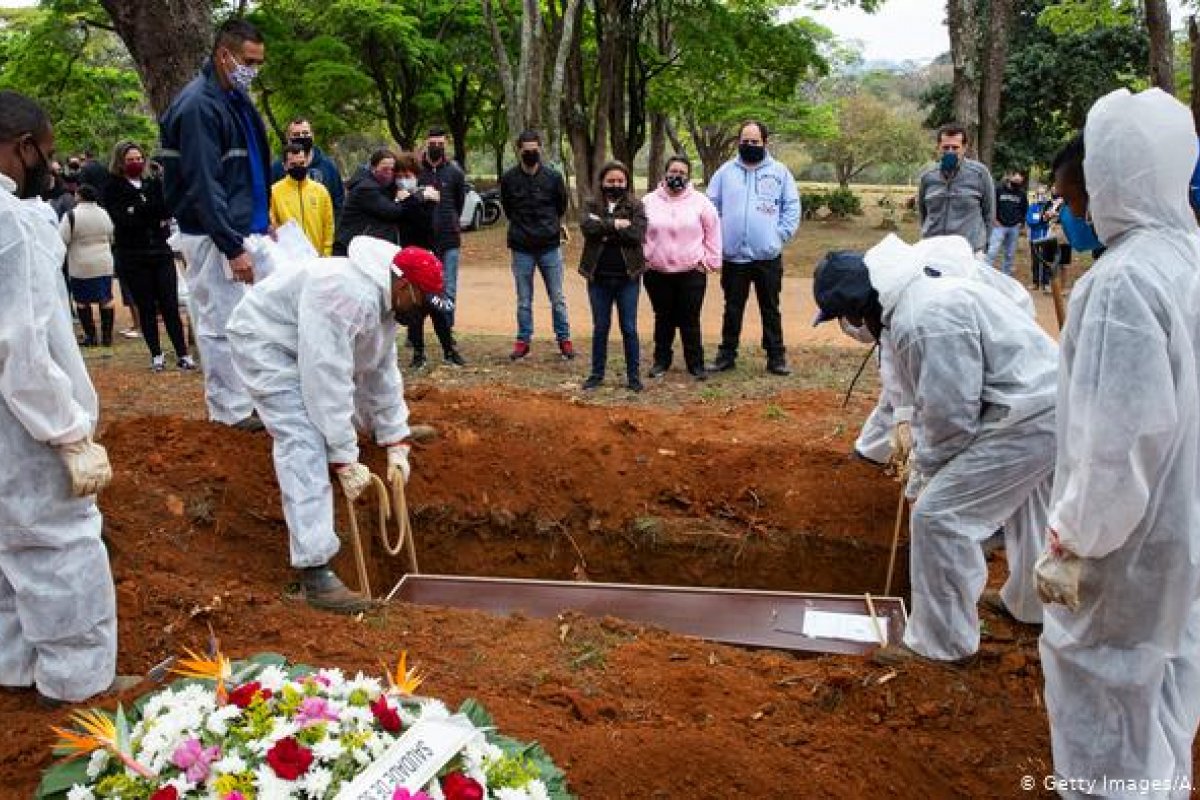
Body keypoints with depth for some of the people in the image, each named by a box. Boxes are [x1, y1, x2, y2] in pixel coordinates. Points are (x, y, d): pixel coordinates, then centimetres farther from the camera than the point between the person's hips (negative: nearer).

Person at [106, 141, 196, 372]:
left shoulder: (153, 184, 10)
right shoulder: (114, 188, 2)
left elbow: (168, 210, -2)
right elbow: (122, 219, -11)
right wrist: (153, 213, -18)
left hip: (161, 251, 2)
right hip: (133, 257, -1)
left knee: (170, 305, -3)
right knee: (146, 307, 4)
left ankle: (183, 354, 0)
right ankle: (156, 355, 13)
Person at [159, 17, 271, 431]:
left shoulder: (237, 100, 14)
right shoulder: (198, 105, -15)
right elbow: (203, 185, -20)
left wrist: (261, 222, 16)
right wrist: (233, 247, -21)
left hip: (245, 230, 9)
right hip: (215, 238, -9)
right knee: (221, 326, -1)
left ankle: (256, 394, 24)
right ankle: (231, 409, 8)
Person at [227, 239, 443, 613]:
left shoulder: (386, 301, -2)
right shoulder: (347, 296, -34)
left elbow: (382, 374, 4)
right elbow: (327, 383, -34)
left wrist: (396, 443, 1)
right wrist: (345, 460, -29)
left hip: (303, 344, 10)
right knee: (305, 442, -22)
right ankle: (315, 573, -26)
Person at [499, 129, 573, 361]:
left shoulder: (553, 176, -3)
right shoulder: (508, 179, -2)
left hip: (550, 246, 0)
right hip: (521, 248, 0)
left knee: (557, 298, 6)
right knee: (524, 300, 8)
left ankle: (564, 338, 17)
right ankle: (523, 340, 19)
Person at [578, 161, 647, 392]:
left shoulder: (635, 206, 1)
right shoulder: (592, 205, 6)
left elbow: (637, 234, -15)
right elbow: (587, 226, -14)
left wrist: (603, 228, -13)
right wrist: (615, 224, -18)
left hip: (627, 277, -1)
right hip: (599, 277, 1)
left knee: (629, 328, 5)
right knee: (600, 327, 11)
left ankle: (634, 376, 15)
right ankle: (597, 373, 21)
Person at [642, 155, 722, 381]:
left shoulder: (700, 202, 0)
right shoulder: (649, 202, 3)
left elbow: (712, 233, 4)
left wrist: (710, 261, 1)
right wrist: (643, 260, 5)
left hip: (692, 273, -1)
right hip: (657, 273, 1)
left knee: (690, 321, 4)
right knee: (663, 319, 12)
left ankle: (696, 363, 15)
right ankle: (661, 361, 24)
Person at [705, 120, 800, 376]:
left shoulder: (780, 172, 5)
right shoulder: (725, 172, 6)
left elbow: (792, 207, 5)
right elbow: (711, 206, 9)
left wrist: (781, 234, -5)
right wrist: (717, 235, -1)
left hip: (768, 256, -1)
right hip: (733, 255, 1)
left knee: (771, 309, 6)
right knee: (732, 309, 10)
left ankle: (776, 356, 13)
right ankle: (727, 354, 20)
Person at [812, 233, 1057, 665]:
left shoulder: (926, 319, -26)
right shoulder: (919, 298, 10)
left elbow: (950, 414, -23)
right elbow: (932, 398, 15)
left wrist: (923, 471, -6)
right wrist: (920, 463, 13)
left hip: (1028, 421, -11)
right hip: (1048, 406, 11)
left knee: (939, 515, -8)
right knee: (1023, 507, 31)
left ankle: (941, 641, 6)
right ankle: (1030, 603, 55)